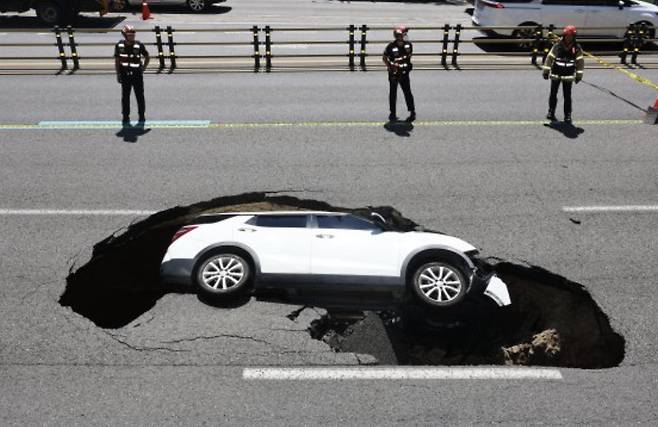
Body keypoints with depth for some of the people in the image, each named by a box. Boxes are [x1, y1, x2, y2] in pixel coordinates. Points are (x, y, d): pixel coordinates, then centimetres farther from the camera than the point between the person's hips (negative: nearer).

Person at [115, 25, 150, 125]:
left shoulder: (139, 45, -6)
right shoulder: (119, 45, -2)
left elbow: (147, 57, 7)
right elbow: (117, 60, 6)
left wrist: (143, 69, 1)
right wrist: (118, 74, 3)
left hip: (137, 75, -1)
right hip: (125, 75, 1)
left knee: (140, 96, 4)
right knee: (125, 97, 6)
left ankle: (141, 117, 15)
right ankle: (126, 117, 16)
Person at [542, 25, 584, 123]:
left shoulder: (576, 48, -5)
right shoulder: (557, 46, -7)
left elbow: (580, 62, 0)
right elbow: (549, 58, -2)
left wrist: (579, 75, -1)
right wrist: (546, 71, -2)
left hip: (568, 76, 0)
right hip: (555, 74, 0)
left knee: (567, 96, 1)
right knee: (553, 94, 8)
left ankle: (567, 115, 7)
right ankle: (551, 112, 21)